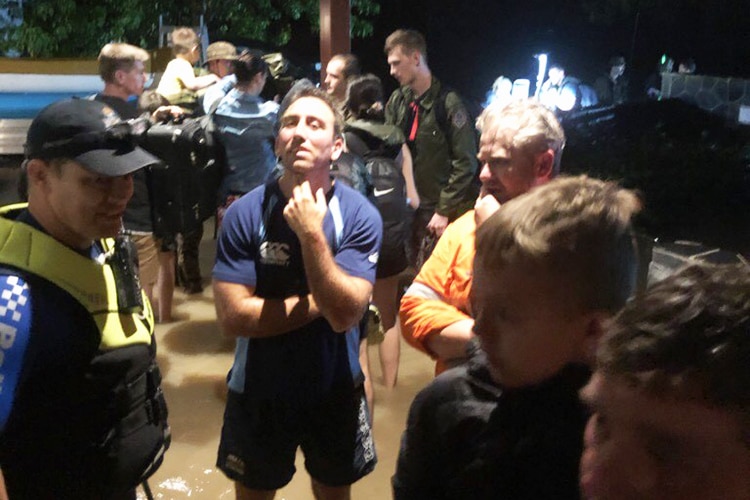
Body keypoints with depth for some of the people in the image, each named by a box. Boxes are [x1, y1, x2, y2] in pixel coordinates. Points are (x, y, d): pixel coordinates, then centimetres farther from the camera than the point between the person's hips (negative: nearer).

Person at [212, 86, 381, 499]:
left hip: (335, 389, 1)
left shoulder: (360, 215, -17)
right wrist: (317, 302, -20)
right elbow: (233, 316, -21)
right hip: (258, 389, 0)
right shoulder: (245, 213, -17)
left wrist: (311, 234, -32)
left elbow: (345, 314, -25)